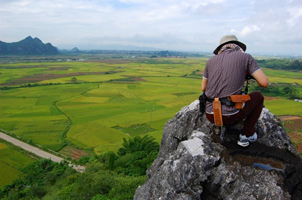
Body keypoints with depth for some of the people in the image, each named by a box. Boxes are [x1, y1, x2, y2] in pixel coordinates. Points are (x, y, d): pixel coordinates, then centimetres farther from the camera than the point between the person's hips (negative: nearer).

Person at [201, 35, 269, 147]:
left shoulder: (211, 60, 10)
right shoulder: (245, 57, 1)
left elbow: (203, 88, 15)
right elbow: (264, 83, -5)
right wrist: (251, 74, 17)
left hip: (210, 116, 5)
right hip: (230, 117, -5)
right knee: (258, 96, 24)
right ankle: (246, 135, 19)